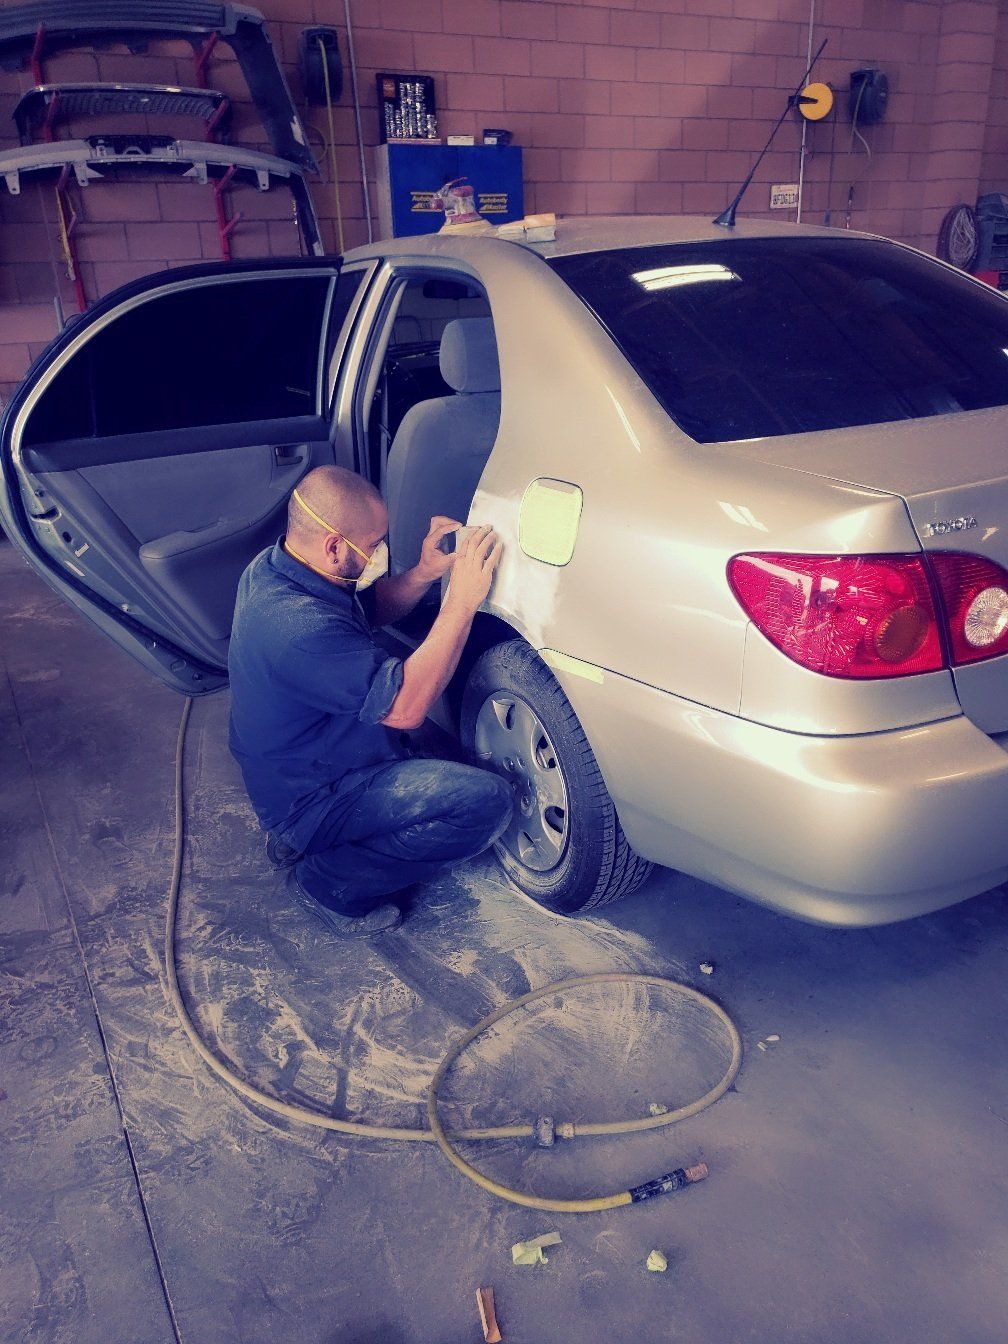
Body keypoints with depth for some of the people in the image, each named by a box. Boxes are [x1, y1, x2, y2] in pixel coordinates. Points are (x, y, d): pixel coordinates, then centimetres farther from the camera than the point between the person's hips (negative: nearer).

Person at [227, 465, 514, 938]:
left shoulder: (275, 567, -3)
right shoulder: (300, 626, -34)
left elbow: (374, 607, 12)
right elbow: (407, 706, -31)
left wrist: (423, 574, -7)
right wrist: (462, 601, -30)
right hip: (311, 799, -10)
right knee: (488, 802, -20)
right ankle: (330, 883, -4)